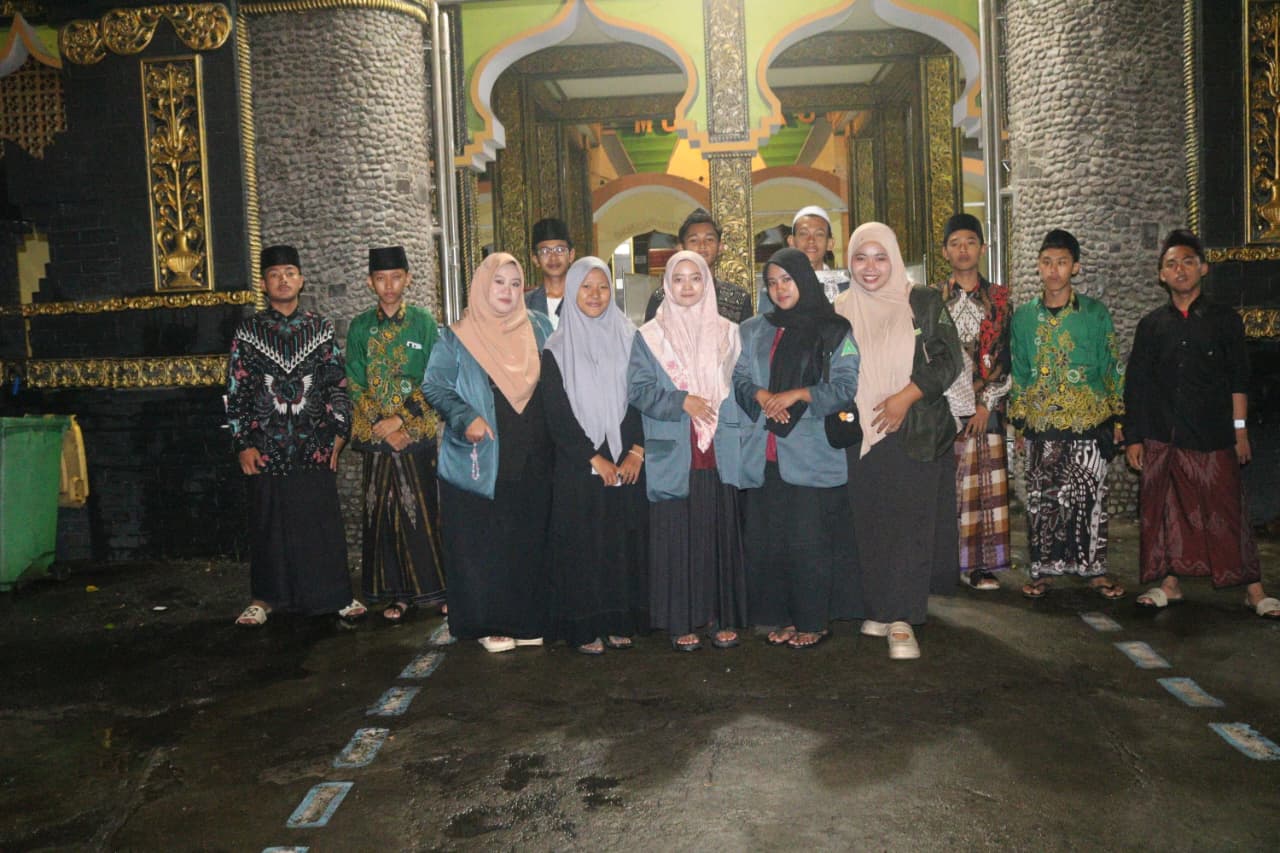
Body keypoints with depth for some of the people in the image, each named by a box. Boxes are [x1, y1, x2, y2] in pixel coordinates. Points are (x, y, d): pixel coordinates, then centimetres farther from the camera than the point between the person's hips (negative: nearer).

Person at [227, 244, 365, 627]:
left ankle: (336, 593, 16)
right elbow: (236, 391, 3)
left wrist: (338, 431, 1)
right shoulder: (248, 332, 4)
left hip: (314, 443, 0)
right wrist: (243, 444, -2)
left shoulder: (320, 328, 6)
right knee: (269, 522, 7)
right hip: (267, 446, 0)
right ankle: (266, 597, 20)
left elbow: (337, 383, 7)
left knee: (322, 520, 4)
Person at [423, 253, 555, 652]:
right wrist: (466, 418, -18)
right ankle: (489, 624, 11)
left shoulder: (538, 327, 10)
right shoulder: (457, 338, 1)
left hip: (532, 461, 3)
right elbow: (434, 386, -3)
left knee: (529, 540, 7)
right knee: (483, 544, -1)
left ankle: (527, 619, 19)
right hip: (479, 462, -3)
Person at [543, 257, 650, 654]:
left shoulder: (628, 337, 7)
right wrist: (594, 458, -9)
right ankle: (586, 628, 11)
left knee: (626, 541, 5)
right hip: (579, 464, -2)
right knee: (583, 543, 1)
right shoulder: (557, 349, 1)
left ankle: (621, 621, 17)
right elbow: (557, 415, -3)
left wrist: (636, 452, -8)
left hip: (628, 461, 2)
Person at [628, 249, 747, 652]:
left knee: (720, 533, 3)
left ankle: (720, 617, 14)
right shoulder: (650, 336, 5)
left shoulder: (726, 333, 12)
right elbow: (638, 389, -2)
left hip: (719, 453, 2)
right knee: (676, 536, -1)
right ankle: (681, 622, 9)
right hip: (672, 454, -2)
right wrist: (681, 402, -13)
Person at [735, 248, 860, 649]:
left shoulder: (833, 331, 4)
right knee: (767, 540, 5)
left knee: (809, 542, -2)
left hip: (811, 456, -4)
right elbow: (738, 379, 10)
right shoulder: (752, 331, 17)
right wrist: (762, 396, -11)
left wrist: (798, 394, -15)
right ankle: (783, 618, 18)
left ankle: (813, 621, 11)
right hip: (763, 457, 4)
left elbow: (846, 386, -3)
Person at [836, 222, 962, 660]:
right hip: (861, 436, 2)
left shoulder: (924, 302, 3)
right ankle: (879, 609, 14)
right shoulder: (841, 311, 10)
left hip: (915, 433, -2)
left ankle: (901, 619, -3)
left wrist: (906, 397, -14)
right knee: (869, 524, 3)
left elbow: (949, 358, -3)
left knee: (910, 522, -6)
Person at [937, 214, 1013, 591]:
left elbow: (1005, 355, 5)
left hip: (985, 407, 1)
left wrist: (987, 402, -5)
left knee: (984, 485, 0)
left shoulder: (999, 299, 11)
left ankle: (978, 564, 7)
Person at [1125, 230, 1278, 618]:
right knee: (1163, 512, 4)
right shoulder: (1151, 325, 9)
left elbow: (1238, 380, 5)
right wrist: (1133, 437, 5)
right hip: (1160, 439, 2)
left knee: (1226, 511, -2)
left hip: (1212, 439, -2)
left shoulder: (1225, 320, 6)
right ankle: (1169, 583, 15)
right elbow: (1135, 385, 9)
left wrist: (1240, 432, 0)